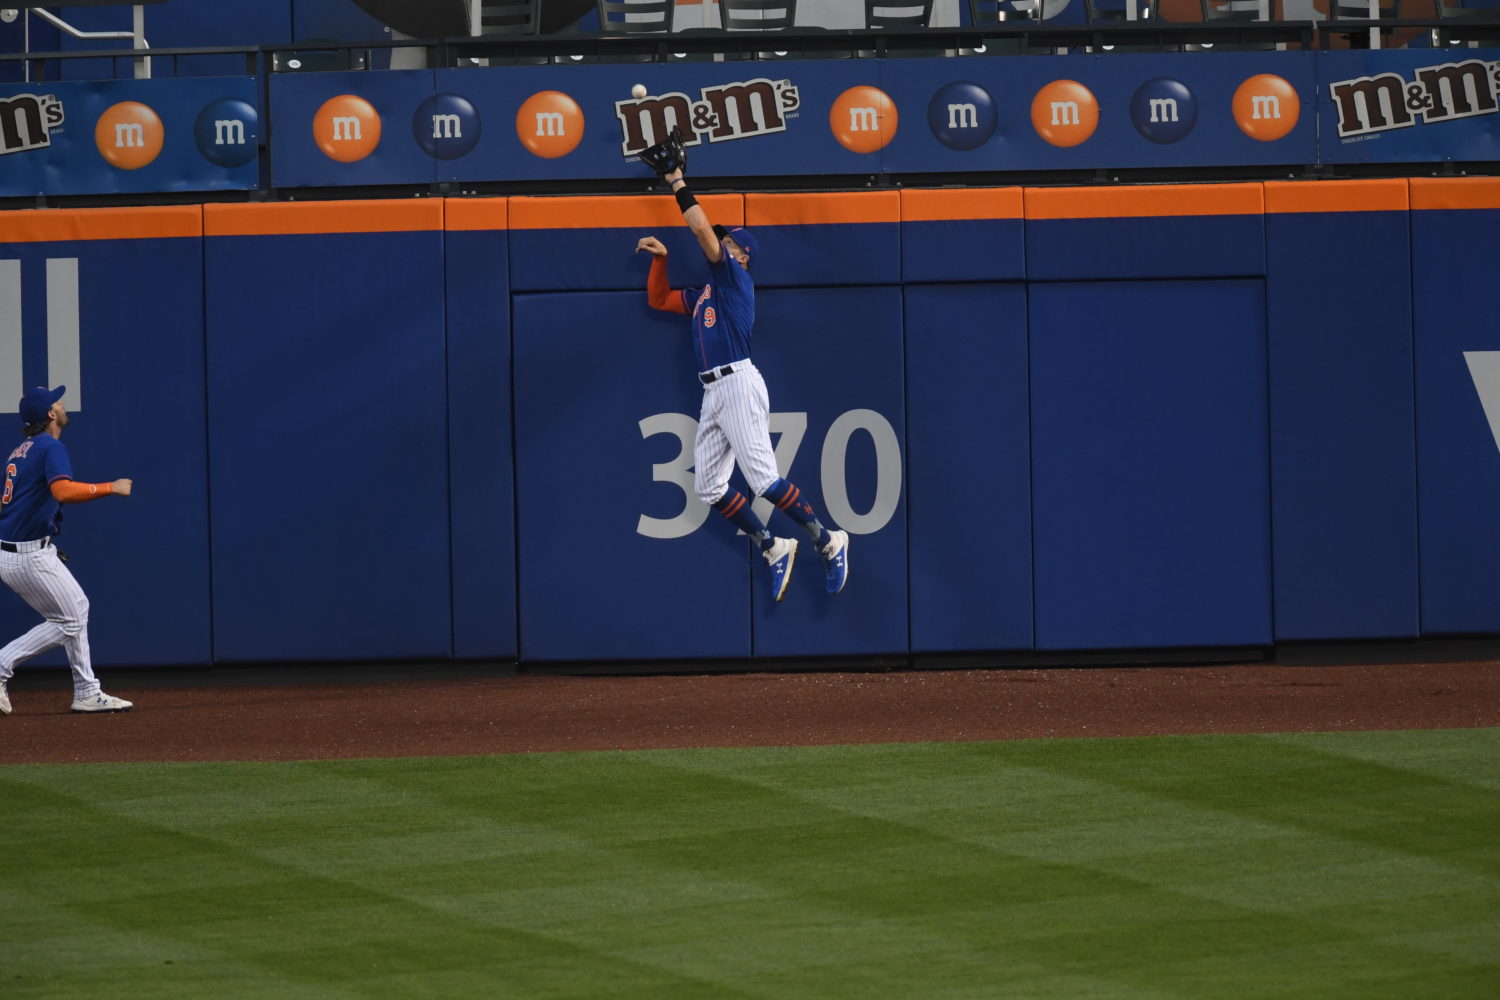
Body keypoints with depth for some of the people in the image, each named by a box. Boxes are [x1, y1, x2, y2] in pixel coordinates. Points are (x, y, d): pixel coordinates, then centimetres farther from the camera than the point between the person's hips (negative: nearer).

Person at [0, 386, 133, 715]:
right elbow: (64, 491, -30)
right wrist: (111, 488, -21)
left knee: (77, 608, 15)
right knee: (68, 621, -1)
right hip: (30, 556, -9)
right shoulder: (51, 448, -13)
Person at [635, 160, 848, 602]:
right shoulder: (704, 294, 25)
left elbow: (703, 229, -8)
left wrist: (678, 184, 2)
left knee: (763, 480, -15)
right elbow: (658, 299, 35)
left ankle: (829, 542, -6)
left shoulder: (736, 277, 1)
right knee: (708, 486, 4)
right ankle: (774, 549, 11)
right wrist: (660, 257, 21)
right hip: (712, 395, 10)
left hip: (738, 384, -10)